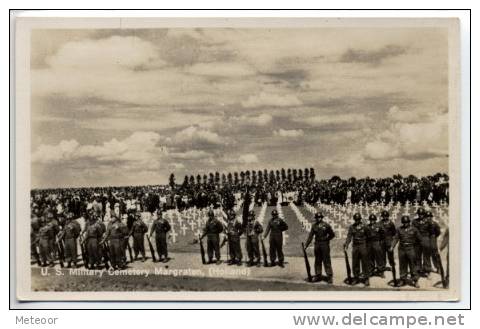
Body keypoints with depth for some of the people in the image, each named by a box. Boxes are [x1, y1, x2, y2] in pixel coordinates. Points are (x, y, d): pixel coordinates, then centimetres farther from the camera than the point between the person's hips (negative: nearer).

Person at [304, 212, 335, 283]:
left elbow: (332, 234, 4)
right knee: (317, 261, 10)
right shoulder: (314, 226, 6)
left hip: (325, 245, -4)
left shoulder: (326, 225, -4)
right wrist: (306, 245, 2)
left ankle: (329, 276, 0)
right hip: (317, 245, 4)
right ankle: (318, 275, 18)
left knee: (327, 261, -4)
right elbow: (310, 236, 7)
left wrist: (326, 239, -2)